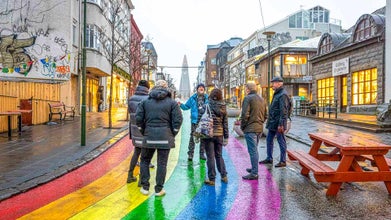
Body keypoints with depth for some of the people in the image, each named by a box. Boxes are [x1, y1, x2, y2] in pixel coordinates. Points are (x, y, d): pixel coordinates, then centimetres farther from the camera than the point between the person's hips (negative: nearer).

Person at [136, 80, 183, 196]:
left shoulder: (145, 101, 6)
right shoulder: (172, 102, 1)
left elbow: (138, 118, 1)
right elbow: (178, 119, -6)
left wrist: (143, 132, 12)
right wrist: (172, 134, 5)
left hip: (149, 136, 2)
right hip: (165, 137, -1)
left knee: (145, 161, 17)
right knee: (162, 163, 7)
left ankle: (145, 187, 20)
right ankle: (159, 189, 14)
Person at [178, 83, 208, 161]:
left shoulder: (207, 98, 6)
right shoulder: (193, 98, 3)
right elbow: (186, 106, 9)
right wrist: (181, 104, -8)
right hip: (195, 121, -2)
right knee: (193, 137, -5)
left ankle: (202, 153, 20)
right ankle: (190, 154, 2)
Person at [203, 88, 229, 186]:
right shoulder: (223, 107, 2)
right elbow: (225, 123, 6)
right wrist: (226, 137, 12)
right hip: (219, 134, 4)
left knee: (210, 157, 4)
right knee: (219, 155, 19)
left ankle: (211, 179, 11)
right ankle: (224, 176, 23)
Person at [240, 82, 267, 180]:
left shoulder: (248, 98, -11)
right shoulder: (262, 99, 16)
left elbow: (245, 115, -17)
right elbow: (265, 115, 19)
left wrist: (242, 126, -5)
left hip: (250, 129, -8)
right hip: (260, 128, 9)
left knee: (252, 151, -6)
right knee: (255, 150, 20)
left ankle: (254, 173, -2)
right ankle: (254, 168, 31)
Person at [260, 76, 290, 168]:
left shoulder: (283, 95, -15)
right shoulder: (276, 94, 16)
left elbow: (283, 111, -21)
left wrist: (281, 124, -24)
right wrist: (269, 121, 20)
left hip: (278, 123, -10)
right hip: (272, 123, 10)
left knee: (281, 141, 1)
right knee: (269, 139, 15)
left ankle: (283, 161, 11)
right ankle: (269, 158, 26)